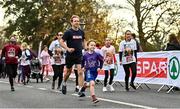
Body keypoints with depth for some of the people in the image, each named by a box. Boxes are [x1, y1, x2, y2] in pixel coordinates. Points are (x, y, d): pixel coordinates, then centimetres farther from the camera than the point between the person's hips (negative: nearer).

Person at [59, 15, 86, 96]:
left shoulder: (81, 32, 4)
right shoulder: (68, 32, -9)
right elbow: (61, 42, -9)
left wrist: (84, 48, 9)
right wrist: (68, 49, -20)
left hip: (79, 55, 2)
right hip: (70, 55, -2)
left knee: (80, 72, -11)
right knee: (69, 71, 15)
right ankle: (64, 83, 43)